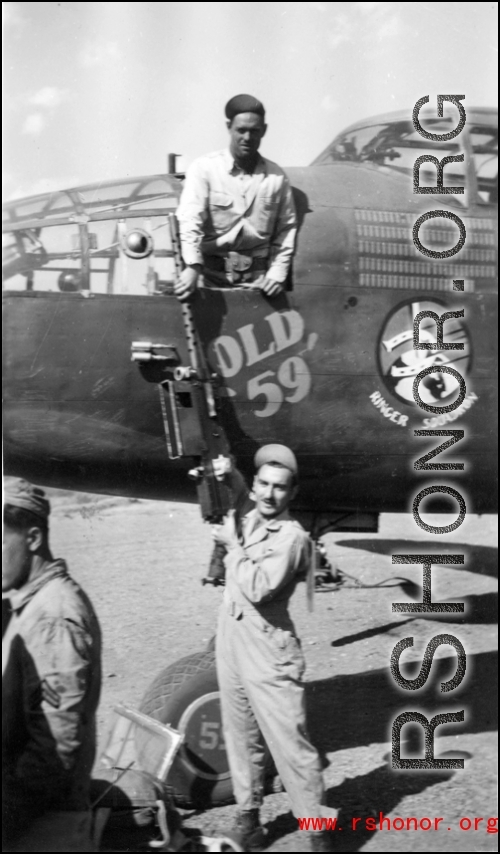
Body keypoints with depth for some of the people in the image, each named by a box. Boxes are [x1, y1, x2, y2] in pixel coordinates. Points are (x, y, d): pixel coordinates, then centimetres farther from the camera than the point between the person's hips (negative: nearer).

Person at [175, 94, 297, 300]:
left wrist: (278, 272, 0)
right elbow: (190, 219, -13)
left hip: (258, 280, 2)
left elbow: (286, 227, 12)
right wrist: (193, 267, -28)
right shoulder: (204, 168, -2)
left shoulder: (276, 177, 7)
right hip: (214, 276, -2)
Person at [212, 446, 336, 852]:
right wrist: (223, 477, 8)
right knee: (242, 740, 16)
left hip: (269, 659, -7)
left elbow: (259, 589, -28)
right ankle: (248, 815, 29)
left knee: (291, 745, -4)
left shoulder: (291, 537, -17)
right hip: (231, 650, 7)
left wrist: (233, 546, -15)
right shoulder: (246, 519, 5)